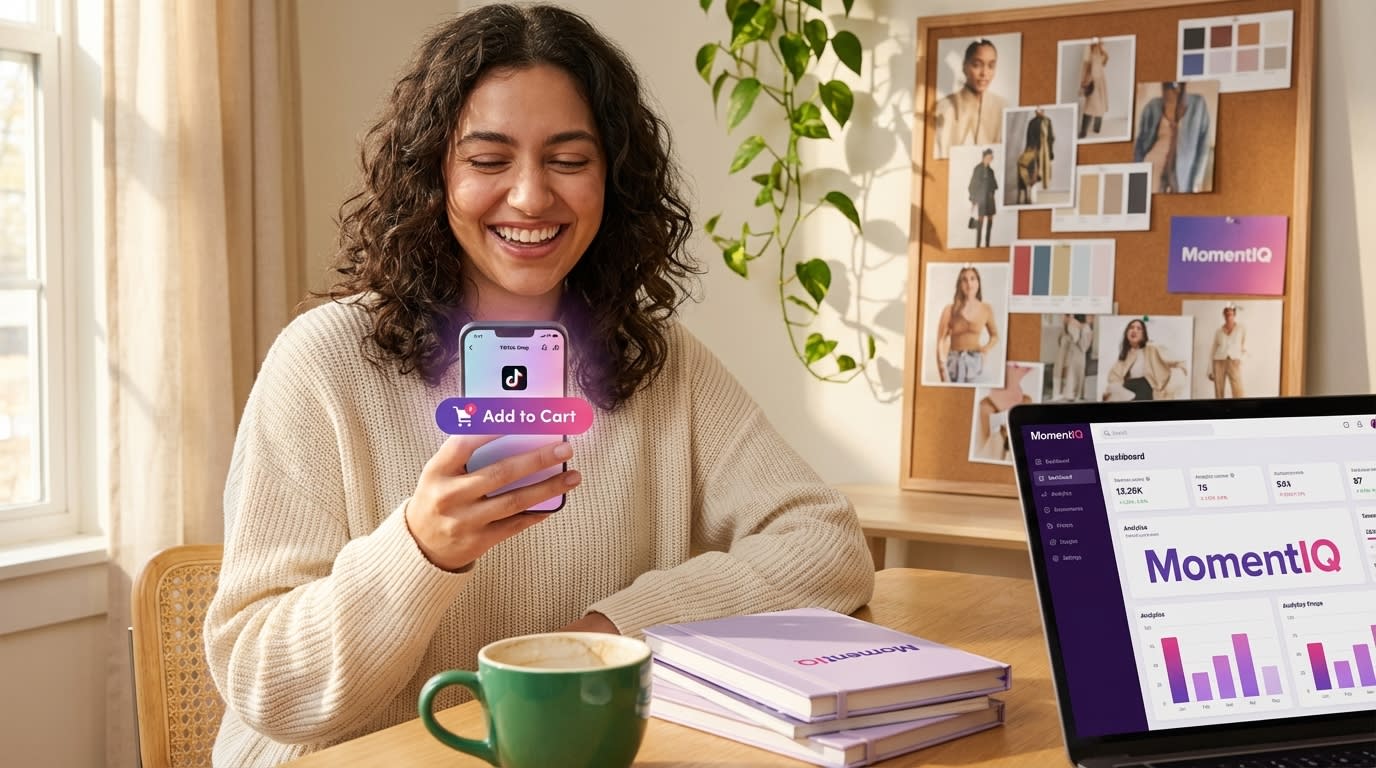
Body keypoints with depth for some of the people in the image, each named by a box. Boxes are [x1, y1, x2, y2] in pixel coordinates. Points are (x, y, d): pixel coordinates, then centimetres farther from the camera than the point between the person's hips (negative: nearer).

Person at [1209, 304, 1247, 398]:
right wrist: (1210, 370, 7)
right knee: (1219, 393, -2)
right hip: (1219, 362, 2)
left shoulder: (1242, 328, 6)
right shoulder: (1218, 331, 10)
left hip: (1234, 362, -2)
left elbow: (1244, 348, 9)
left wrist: (1239, 360, -5)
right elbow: (1213, 351, 12)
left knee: (1238, 394, -16)